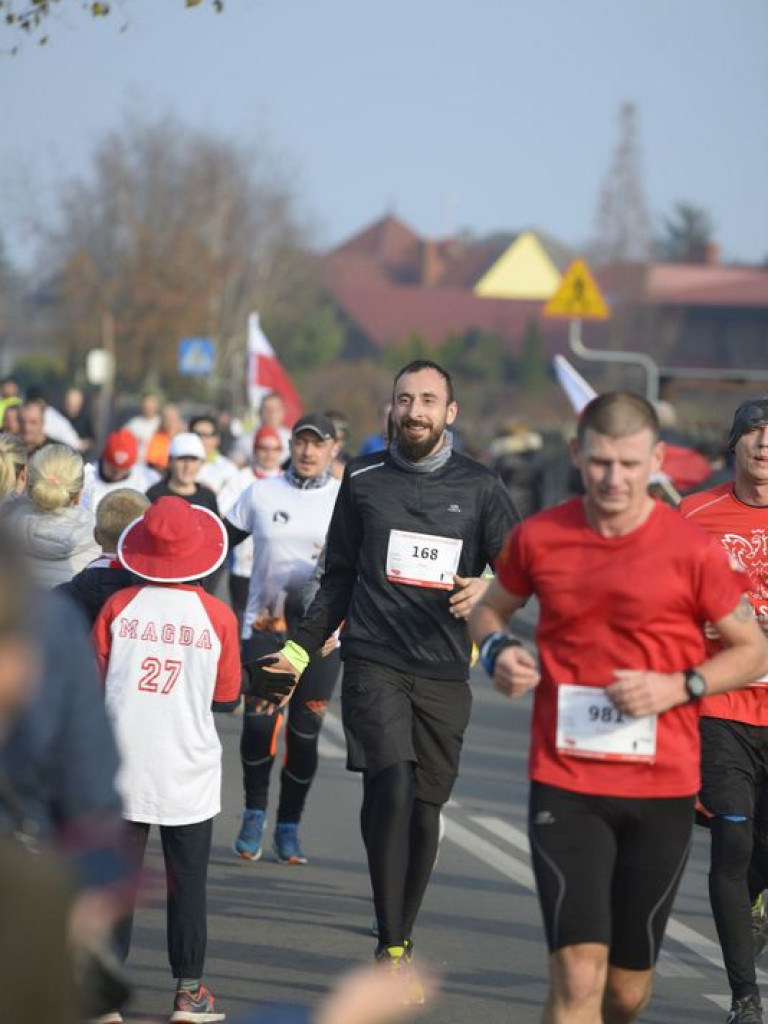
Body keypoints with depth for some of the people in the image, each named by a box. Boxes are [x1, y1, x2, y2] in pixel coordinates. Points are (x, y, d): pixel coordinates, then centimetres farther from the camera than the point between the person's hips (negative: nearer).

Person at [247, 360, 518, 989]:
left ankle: (402, 940, 21)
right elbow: (339, 579, 18)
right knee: (392, 785, -20)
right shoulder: (363, 480, 10)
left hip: (443, 672, 1)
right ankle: (391, 946, -17)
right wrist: (299, 651, 14)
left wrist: (489, 588, -15)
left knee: (425, 806, 3)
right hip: (373, 661, -1)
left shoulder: (479, 488, 7)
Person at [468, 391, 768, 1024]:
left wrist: (679, 686, -15)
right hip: (565, 784, 0)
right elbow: (492, 608, 19)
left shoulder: (692, 550, -6)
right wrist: (498, 651, -4)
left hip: (663, 787, 0)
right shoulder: (538, 538, 0)